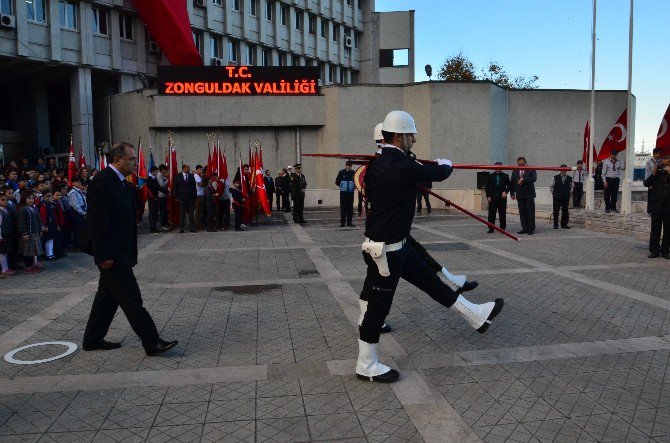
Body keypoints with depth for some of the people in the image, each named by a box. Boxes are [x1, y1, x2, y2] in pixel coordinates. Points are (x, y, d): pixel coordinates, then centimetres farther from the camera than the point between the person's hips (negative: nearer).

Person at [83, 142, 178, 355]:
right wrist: (104, 255, -21)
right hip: (112, 255, -10)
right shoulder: (102, 182, -17)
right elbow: (97, 222, -20)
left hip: (119, 253, 10)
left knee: (108, 296, 17)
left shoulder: (120, 182, 14)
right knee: (131, 299, -6)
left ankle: (93, 339, 28)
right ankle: (152, 343, -2)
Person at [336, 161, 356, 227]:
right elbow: (337, 182, 5)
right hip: (343, 192, -2)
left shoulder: (353, 173, 5)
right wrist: (342, 186, 3)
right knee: (343, 207, -1)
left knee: (350, 207, 5)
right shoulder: (341, 172, 0)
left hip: (351, 192, 2)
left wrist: (354, 187, 0)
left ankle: (349, 222, 13)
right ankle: (342, 222, 4)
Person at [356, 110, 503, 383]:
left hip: (395, 244, 10)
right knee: (378, 306, 3)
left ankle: (476, 315, 32)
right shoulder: (402, 165, -23)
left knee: (429, 279, 18)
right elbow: (439, 174, -9)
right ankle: (366, 366, 17)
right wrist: (445, 163, 16)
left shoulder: (376, 164, 5)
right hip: (386, 249, -10)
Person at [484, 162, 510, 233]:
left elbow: (509, 186, 10)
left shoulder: (505, 176, 6)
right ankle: (491, 229, 7)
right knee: (491, 214, 1)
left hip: (502, 198, 0)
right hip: (492, 198, 0)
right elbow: (487, 187, 8)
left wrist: (505, 191, -9)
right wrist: (488, 196, -1)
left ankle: (502, 228, 9)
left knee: (502, 214, 2)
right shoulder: (490, 176, 7)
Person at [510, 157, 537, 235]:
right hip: (520, 195, 4)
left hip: (529, 194, -4)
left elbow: (534, 178, -15)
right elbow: (512, 183, 15)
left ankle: (531, 229, 2)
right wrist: (512, 193, 9)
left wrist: (523, 180, -18)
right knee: (522, 212, 5)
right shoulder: (515, 171, 13)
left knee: (530, 212, -2)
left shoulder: (531, 170, 1)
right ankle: (525, 228, 11)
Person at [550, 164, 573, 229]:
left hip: (566, 198, 2)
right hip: (557, 198, -2)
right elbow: (551, 186, 7)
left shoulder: (569, 178, 5)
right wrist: (553, 194, 4)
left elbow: (571, 187, 20)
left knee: (565, 211, 5)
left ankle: (564, 224, 14)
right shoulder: (555, 178, -1)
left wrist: (568, 193, 11)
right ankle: (555, 225, 9)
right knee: (556, 211, 1)